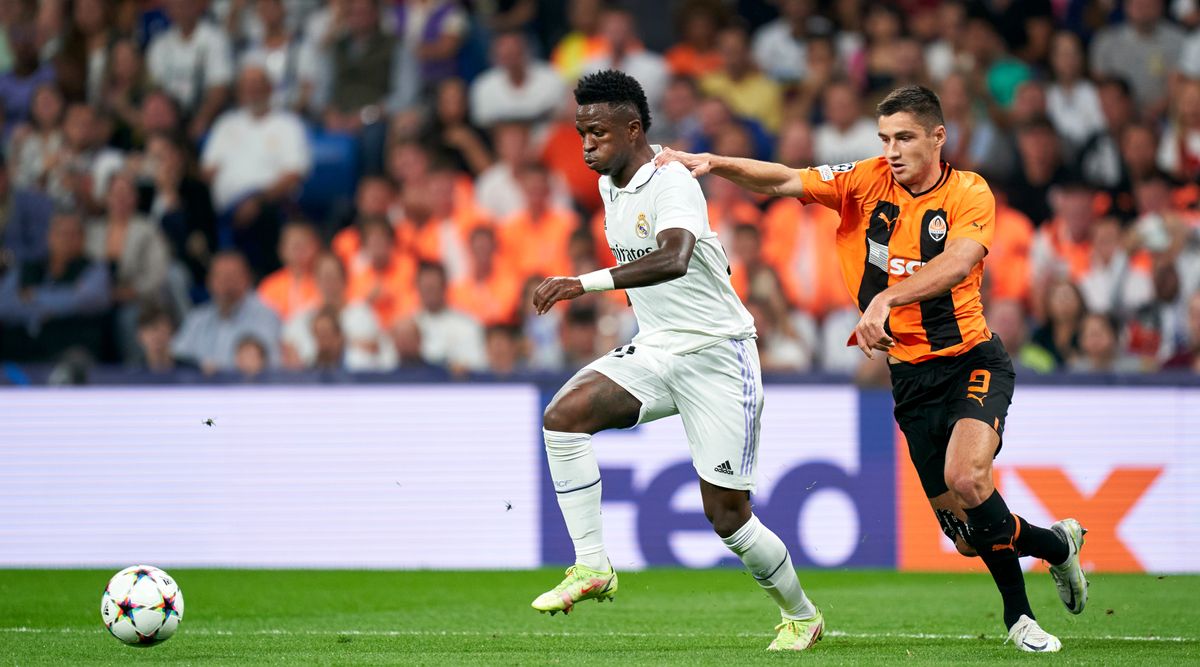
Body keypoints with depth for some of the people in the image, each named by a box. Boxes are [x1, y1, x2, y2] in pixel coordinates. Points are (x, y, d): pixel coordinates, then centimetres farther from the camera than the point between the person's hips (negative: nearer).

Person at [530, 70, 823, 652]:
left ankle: (801, 616, 21)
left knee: (727, 514, -4)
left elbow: (674, 259, -41)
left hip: (718, 357, -7)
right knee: (563, 415, -19)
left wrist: (586, 283, -48)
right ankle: (592, 568, -16)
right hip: (655, 351, 8)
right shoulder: (610, 185, 7)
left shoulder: (672, 184, -21)